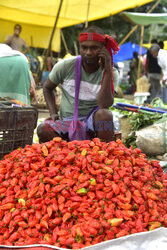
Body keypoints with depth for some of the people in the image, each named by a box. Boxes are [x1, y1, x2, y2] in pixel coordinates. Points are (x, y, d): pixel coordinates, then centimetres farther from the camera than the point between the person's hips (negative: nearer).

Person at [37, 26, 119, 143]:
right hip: (67, 122, 1)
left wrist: (107, 71, -26)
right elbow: (47, 88, 13)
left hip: (93, 121, -1)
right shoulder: (65, 66, -4)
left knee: (104, 114, -35)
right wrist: (53, 114, -2)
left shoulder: (111, 73, -7)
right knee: (43, 130, -29)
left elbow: (104, 105, -23)